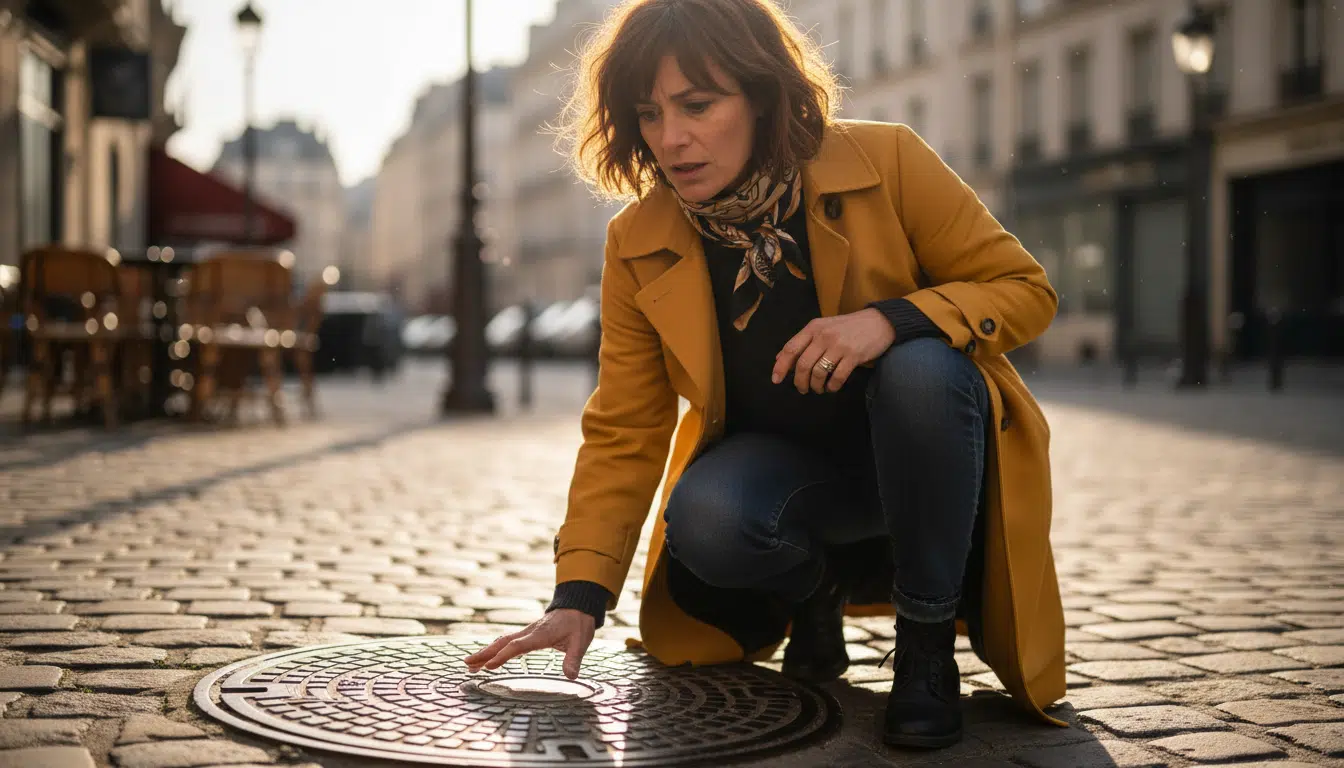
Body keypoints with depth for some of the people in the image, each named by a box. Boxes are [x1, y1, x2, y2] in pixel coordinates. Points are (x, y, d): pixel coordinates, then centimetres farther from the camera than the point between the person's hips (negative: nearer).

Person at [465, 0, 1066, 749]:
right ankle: (815, 591, 4)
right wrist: (579, 596, -20)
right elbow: (623, 435, -8)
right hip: (784, 463, 2)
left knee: (921, 366, -35)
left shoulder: (887, 162, -18)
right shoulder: (639, 248, -11)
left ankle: (928, 644, -17)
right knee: (706, 522, -33)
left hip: (925, 456, -1)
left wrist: (891, 319, -32)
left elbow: (1026, 288, -12)